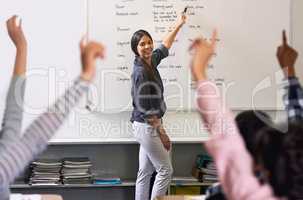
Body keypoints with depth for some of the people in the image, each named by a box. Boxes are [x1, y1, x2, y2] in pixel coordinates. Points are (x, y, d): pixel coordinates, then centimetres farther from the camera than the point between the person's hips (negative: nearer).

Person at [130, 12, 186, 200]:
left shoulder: (151, 62, 5)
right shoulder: (140, 72, -21)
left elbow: (165, 46, 27)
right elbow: (145, 109, -21)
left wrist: (178, 25, 32)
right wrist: (162, 133, -15)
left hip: (148, 127, 9)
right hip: (147, 127, -9)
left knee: (145, 172, 12)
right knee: (165, 170, -2)